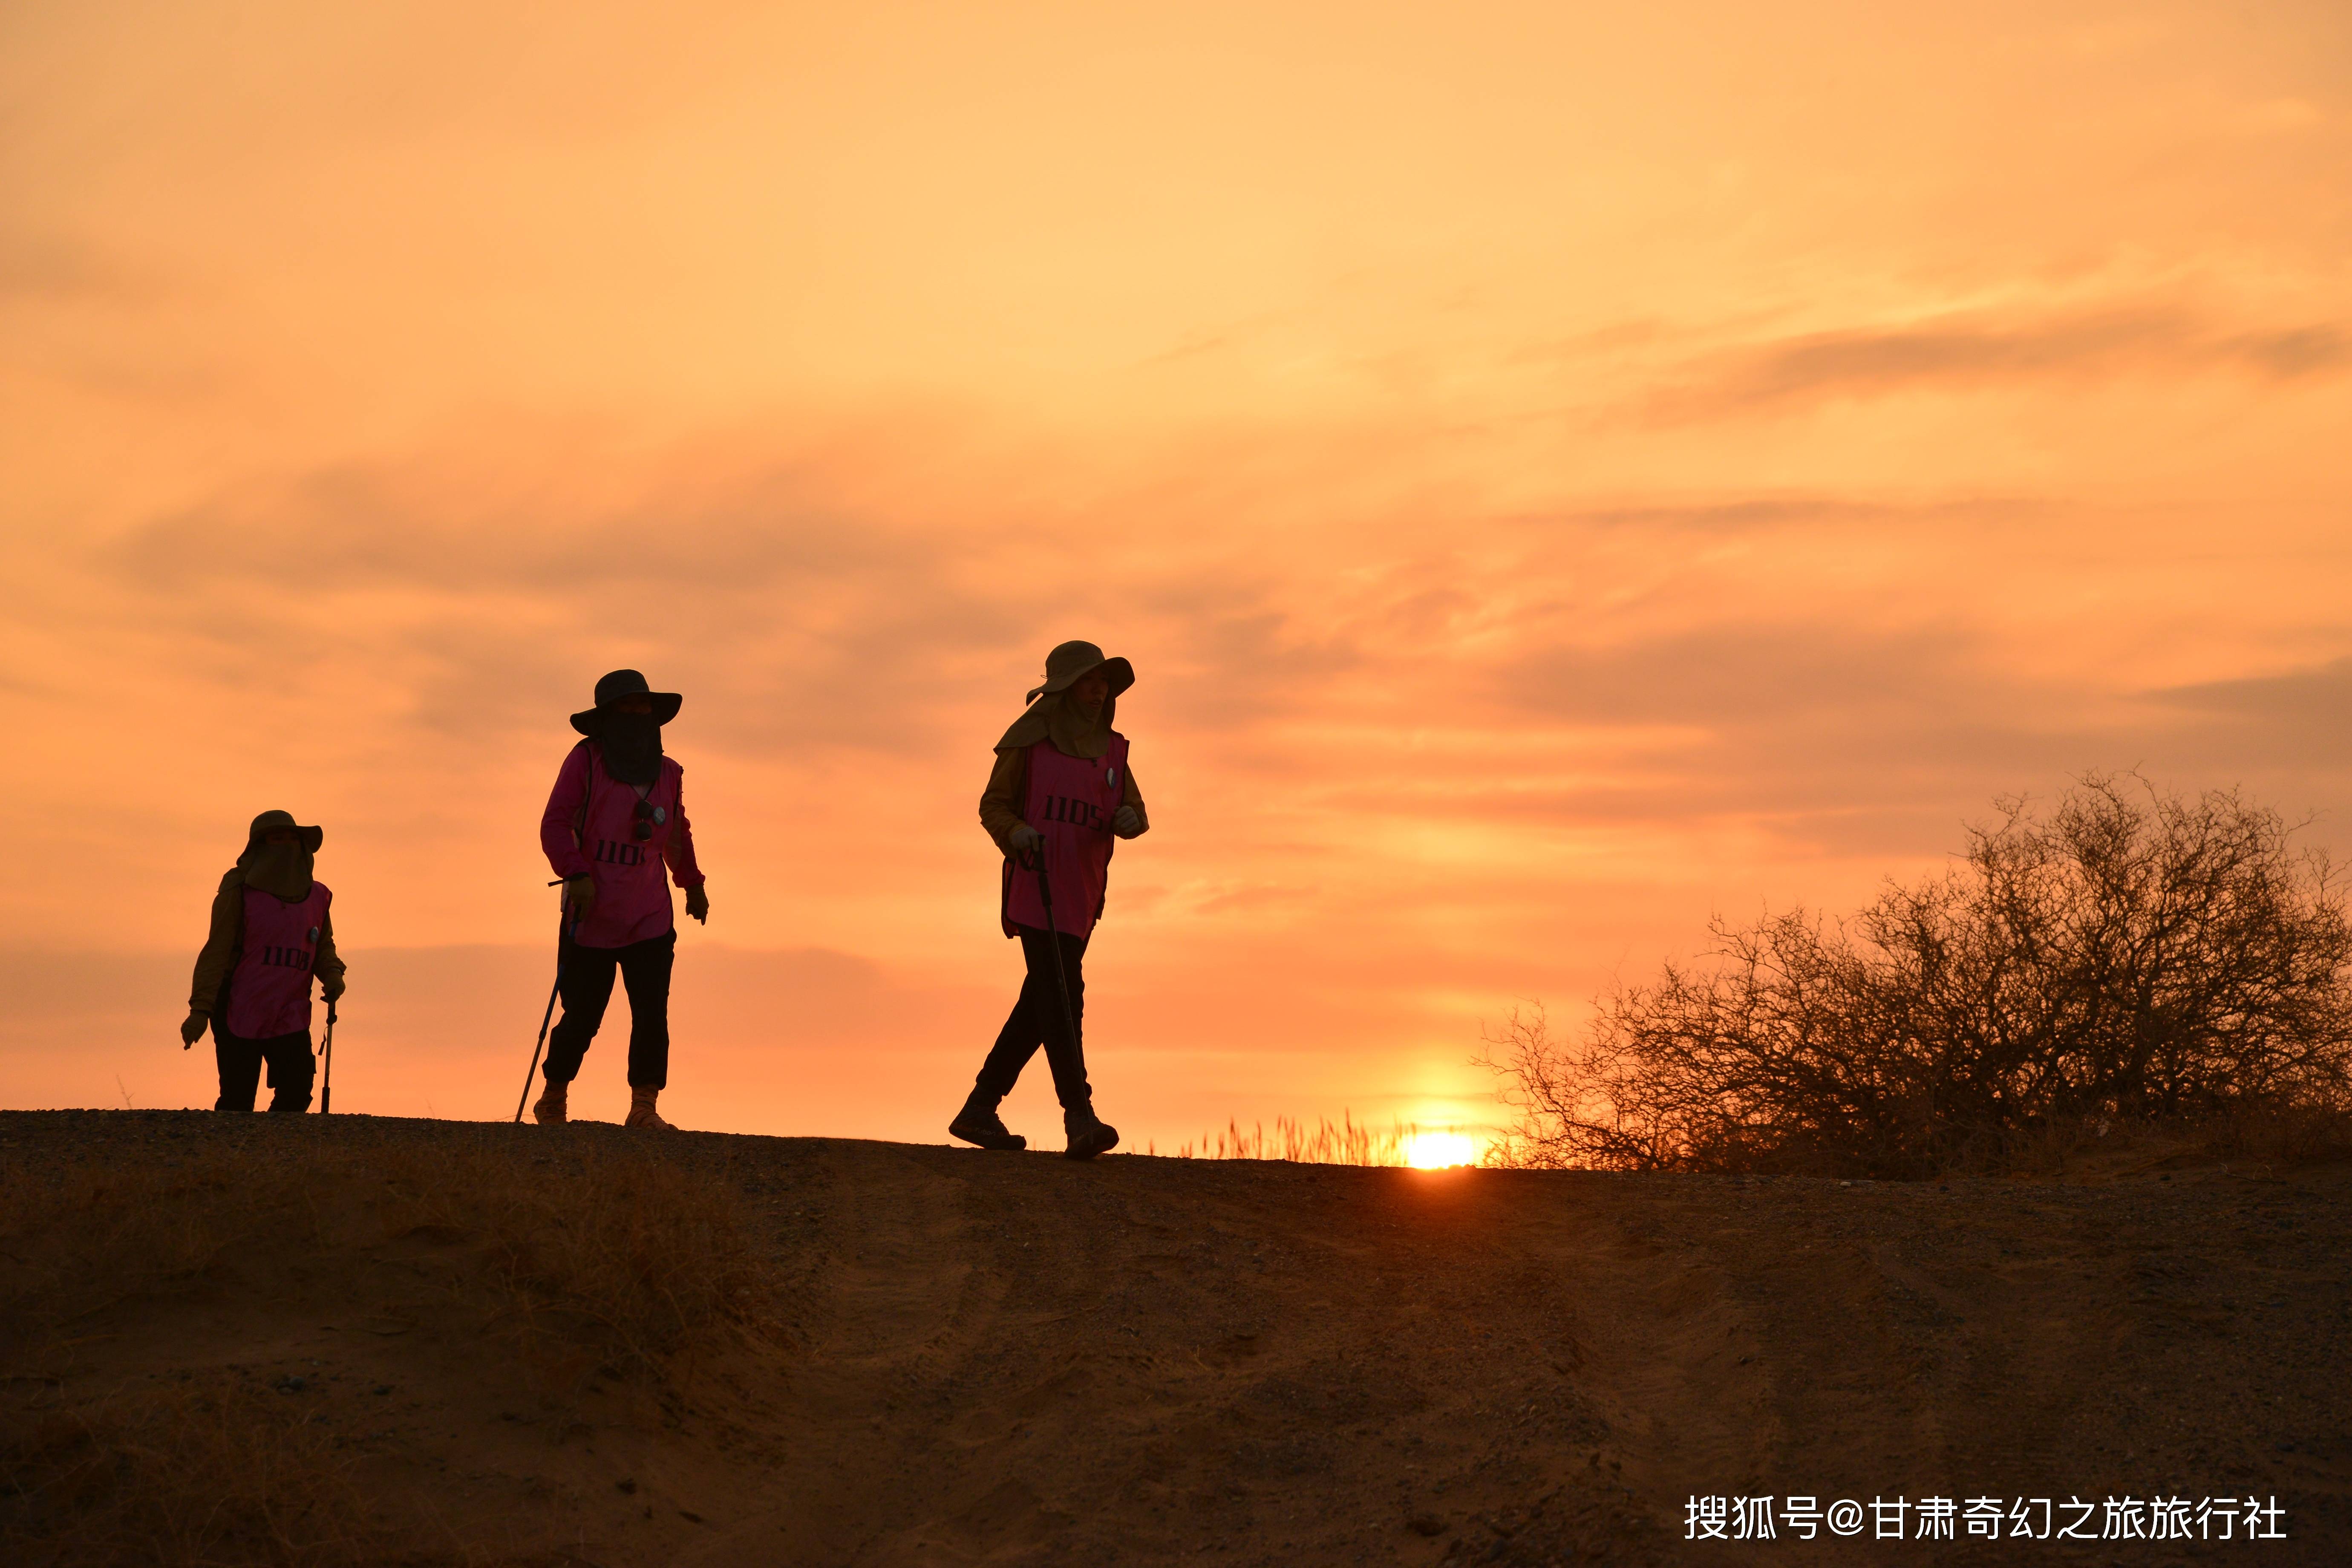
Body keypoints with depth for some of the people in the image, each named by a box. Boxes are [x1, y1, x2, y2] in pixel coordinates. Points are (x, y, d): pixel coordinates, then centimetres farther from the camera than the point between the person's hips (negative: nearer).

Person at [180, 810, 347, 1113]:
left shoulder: (317, 897, 8)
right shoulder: (239, 892, -5)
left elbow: (324, 946, 22)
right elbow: (216, 952, -7)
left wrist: (332, 975, -1)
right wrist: (200, 1009, -14)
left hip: (290, 1018, 4)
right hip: (239, 1015, -4)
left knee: (296, 1094, -7)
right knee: (237, 1103, -2)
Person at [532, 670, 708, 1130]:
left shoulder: (668, 774, 10)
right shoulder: (585, 760, -4)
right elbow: (554, 824, -9)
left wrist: (693, 885, 33)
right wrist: (576, 874, -22)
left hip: (651, 919, 3)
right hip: (591, 918, -3)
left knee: (652, 1013, -8)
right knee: (582, 1018, 3)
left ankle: (644, 1108, -4)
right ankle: (553, 1098, 25)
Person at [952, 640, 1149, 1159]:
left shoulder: (1111, 750, 14)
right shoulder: (1028, 739, 0)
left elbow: (1134, 812, 7)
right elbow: (993, 806, 2)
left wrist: (1128, 819, -18)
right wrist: (1018, 834, -19)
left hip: (1082, 893, 6)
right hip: (1034, 885, -6)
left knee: (1038, 1008, 7)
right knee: (1061, 994, -17)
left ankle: (979, 1110, 17)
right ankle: (1080, 1118, -22)